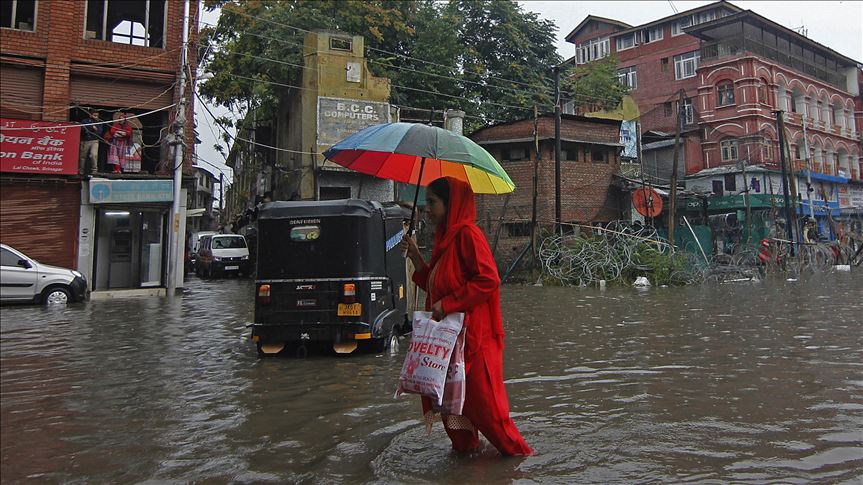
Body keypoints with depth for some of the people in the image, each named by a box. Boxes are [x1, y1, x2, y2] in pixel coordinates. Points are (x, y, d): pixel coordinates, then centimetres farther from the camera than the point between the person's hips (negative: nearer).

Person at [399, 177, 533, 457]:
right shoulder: (445, 236, 14)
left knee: (480, 395, 1)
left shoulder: (467, 234, -15)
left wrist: (448, 304, -21)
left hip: (471, 333, -9)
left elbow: (489, 279, -22)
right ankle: (464, 444, 32)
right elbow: (433, 283, 18)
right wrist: (415, 256, 6)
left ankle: (514, 448, 18)